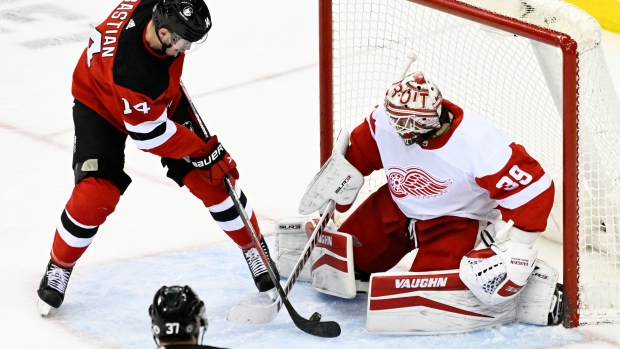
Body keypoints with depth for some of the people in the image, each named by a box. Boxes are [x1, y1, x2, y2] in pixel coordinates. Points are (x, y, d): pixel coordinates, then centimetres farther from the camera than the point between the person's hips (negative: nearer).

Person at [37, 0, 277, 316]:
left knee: (212, 179, -1)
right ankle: (59, 267, 7)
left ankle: (254, 250, 17)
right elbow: (151, 135, -31)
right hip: (100, 103, -6)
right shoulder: (131, 71, -44)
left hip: (161, 97, 6)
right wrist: (203, 151, -21)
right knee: (96, 193, -19)